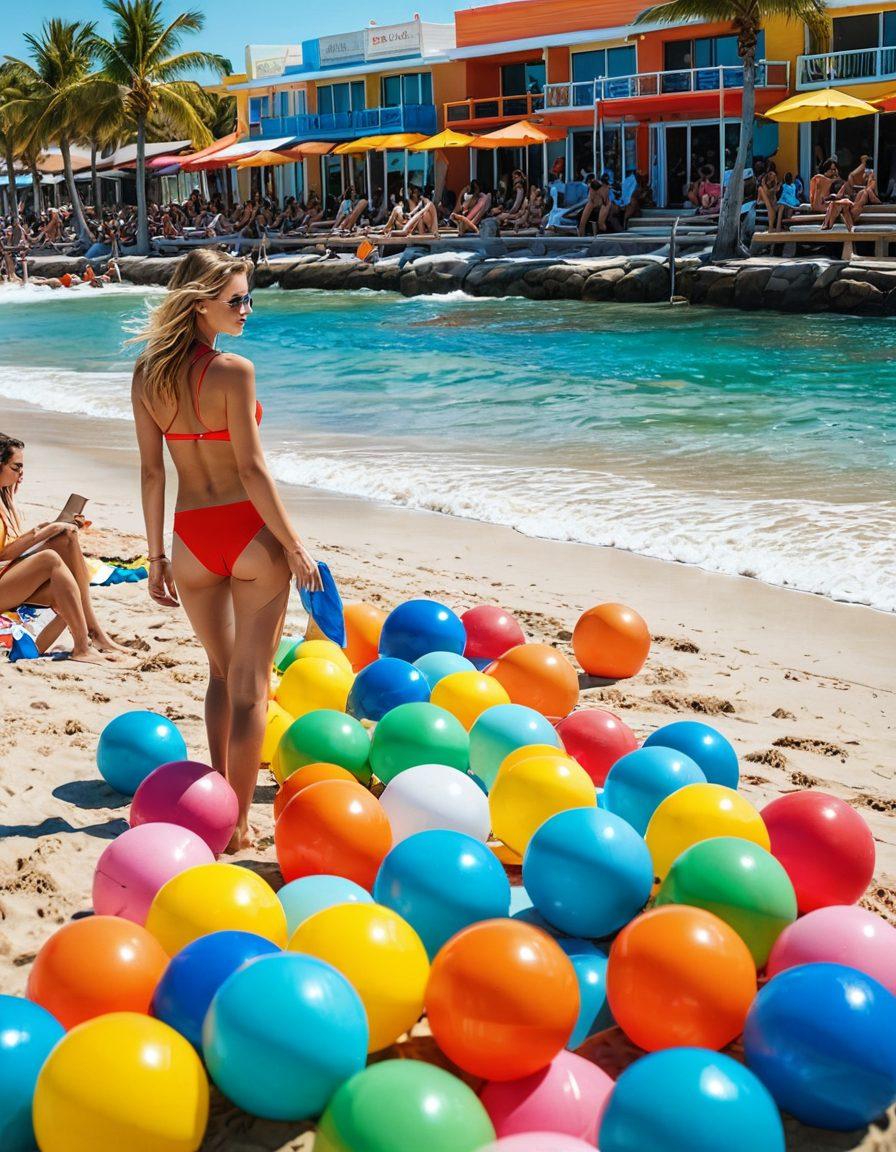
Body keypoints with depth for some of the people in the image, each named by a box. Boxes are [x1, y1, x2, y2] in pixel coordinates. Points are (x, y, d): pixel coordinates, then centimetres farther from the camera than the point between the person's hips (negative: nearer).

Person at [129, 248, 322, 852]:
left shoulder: (148, 373, 2)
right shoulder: (233, 370, -14)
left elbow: (151, 470, 4)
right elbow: (252, 469, -14)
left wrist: (157, 555, 10)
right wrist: (294, 545, -7)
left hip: (192, 538, 5)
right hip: (250, 531, -5)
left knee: (221, 672, 23)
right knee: (250, 683, 5)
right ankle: (238, 823, 9)